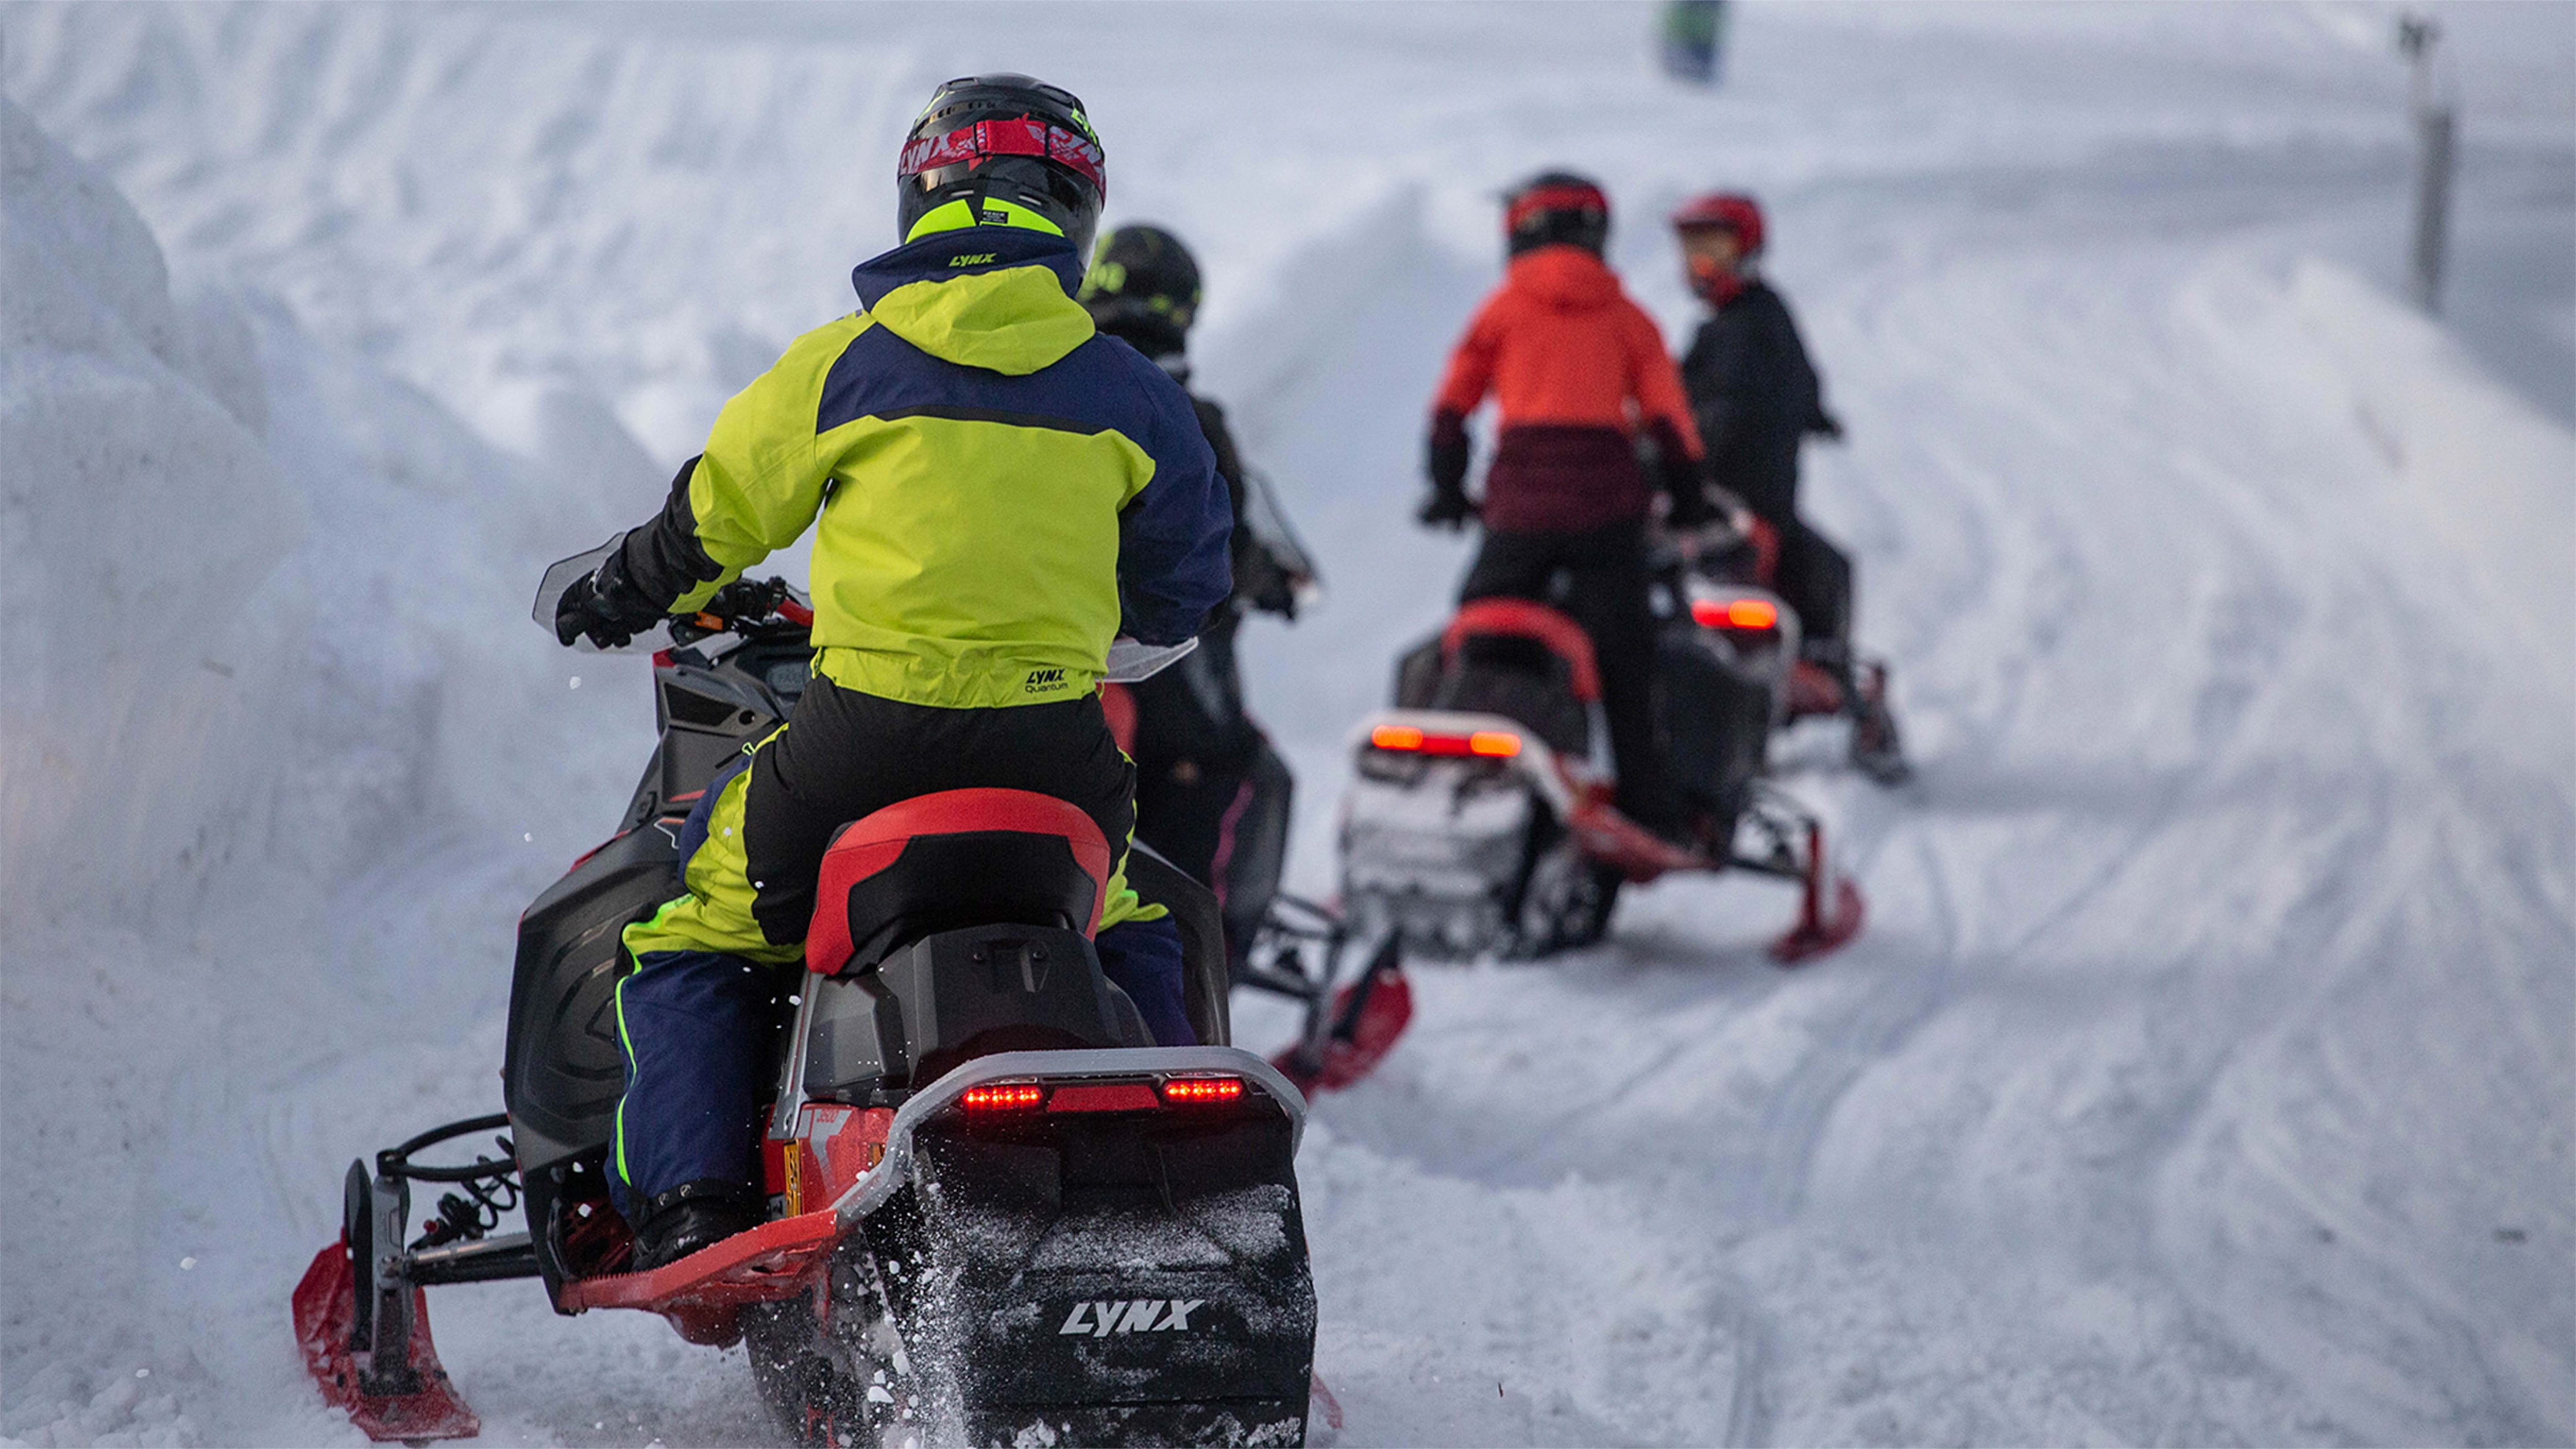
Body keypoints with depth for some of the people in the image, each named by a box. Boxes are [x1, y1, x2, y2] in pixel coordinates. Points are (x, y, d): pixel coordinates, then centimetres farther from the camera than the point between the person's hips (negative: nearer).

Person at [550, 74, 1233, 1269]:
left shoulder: (842, 364, 1)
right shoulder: (1124, 390, 7)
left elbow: (715, 516, 11)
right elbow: (1181, 594, 16)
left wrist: (618, 598, 32)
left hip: (871, 730, -3)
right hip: (1055, 744, 3)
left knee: (683, 941, 15)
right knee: (1132, 932, 32)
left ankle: (689, 1203, -2)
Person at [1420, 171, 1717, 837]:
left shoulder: (1504, 308, 9)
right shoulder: (1626, 317, 10)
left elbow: (1452, 405, 9)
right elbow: (1667, 412, 5)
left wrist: (1447, 489, 20)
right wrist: (1688, 499, 15)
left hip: (1520, 504, 0)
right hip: (1607, 501, 1)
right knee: (1622, 655, 3)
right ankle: (1648, 801, 1)